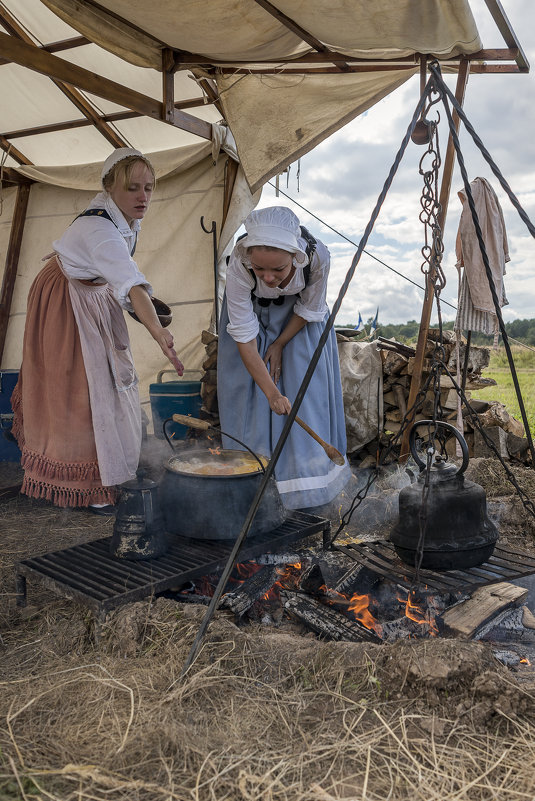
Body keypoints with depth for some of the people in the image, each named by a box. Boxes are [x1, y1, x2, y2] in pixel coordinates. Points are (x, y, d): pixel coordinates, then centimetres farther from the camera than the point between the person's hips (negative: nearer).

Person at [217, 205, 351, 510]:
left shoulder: (317, 256, -37)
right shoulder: (239, 265, -39)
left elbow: (309, 310, -16)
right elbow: (244, 335, -32)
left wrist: (279, 345, -11)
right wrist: (270, 392, -35)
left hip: (296, 315, 1)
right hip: (252, 308, 0)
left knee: (305, 390, -4)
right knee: (249, 387, -3)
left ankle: (306, 479, 10)